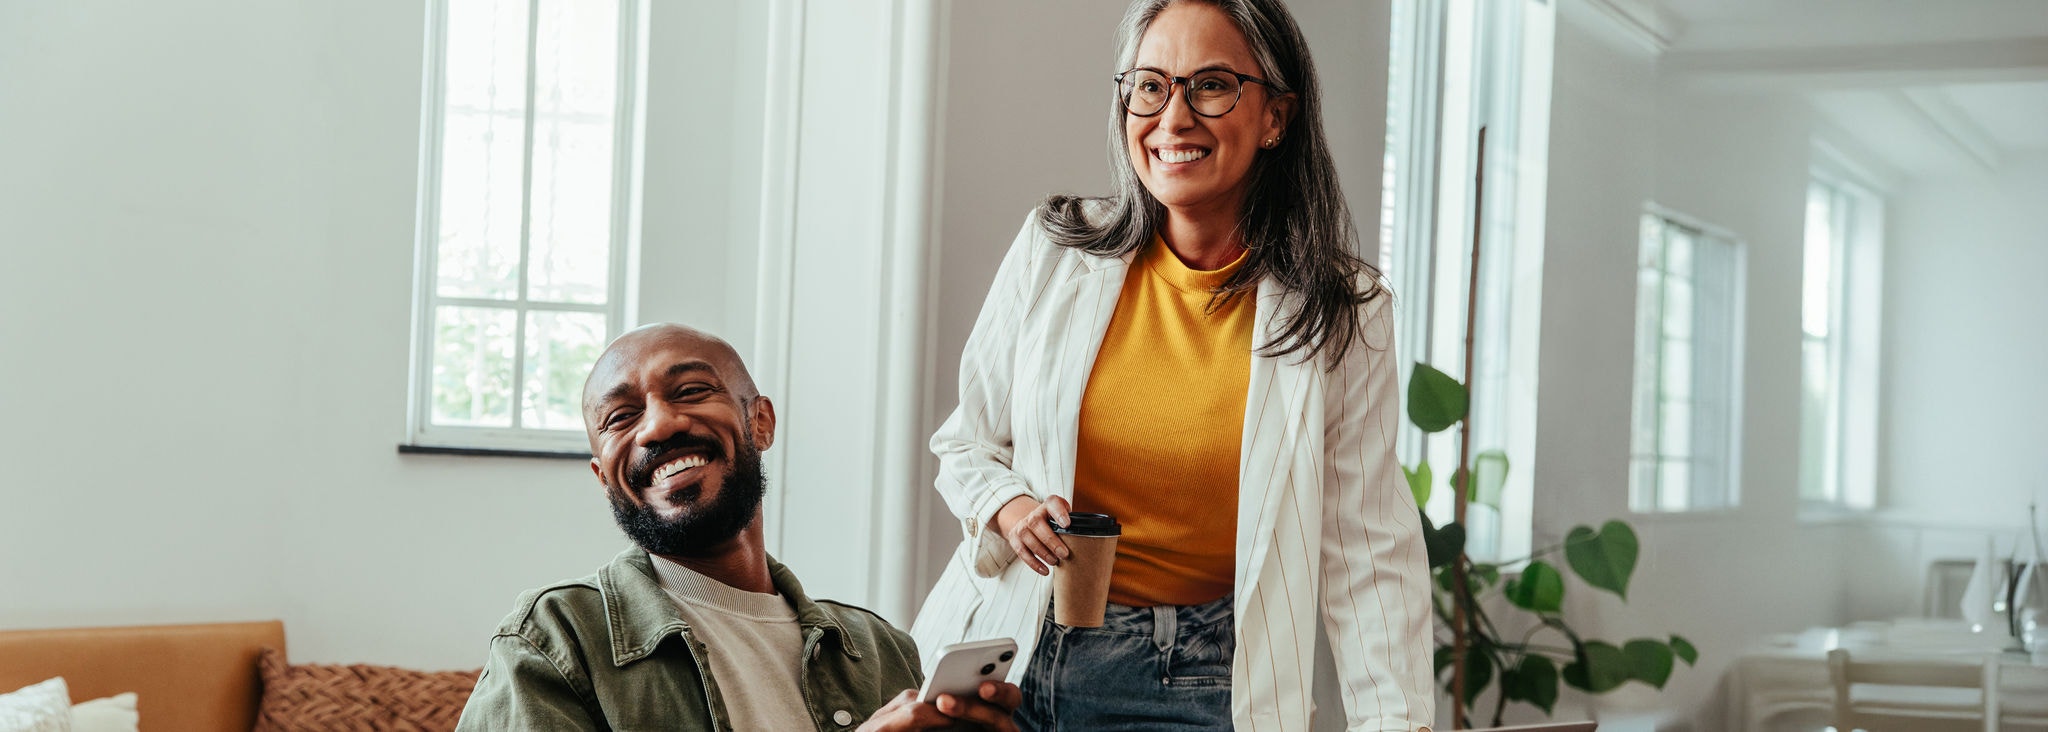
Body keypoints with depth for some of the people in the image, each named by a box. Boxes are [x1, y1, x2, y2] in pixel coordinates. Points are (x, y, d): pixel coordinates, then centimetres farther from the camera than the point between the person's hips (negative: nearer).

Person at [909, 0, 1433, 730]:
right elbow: (967, 443, 10)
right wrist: (1009, 507, -12)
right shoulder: (1054, 249, -1)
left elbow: (1367, 556, -6)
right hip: (1010, 648, 2)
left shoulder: (1341, 312, -6)